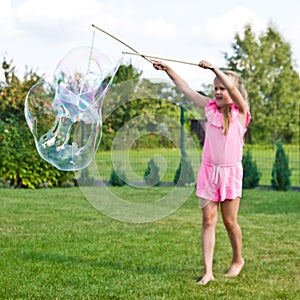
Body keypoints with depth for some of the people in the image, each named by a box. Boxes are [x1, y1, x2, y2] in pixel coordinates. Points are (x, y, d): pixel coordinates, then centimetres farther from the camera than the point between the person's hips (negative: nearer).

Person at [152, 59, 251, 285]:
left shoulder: (240, 111, -3)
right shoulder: (210, 107, 8)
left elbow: (232, 88, -22)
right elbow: (185, 88, 10)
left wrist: (214, 68, -27)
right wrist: (167, 68, 7)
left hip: (230, 171, -3)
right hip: (208, 170, 3)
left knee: (230, 221, 6)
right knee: (208, 220, -2)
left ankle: (238, 260, 30)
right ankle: (208, 271, -2)